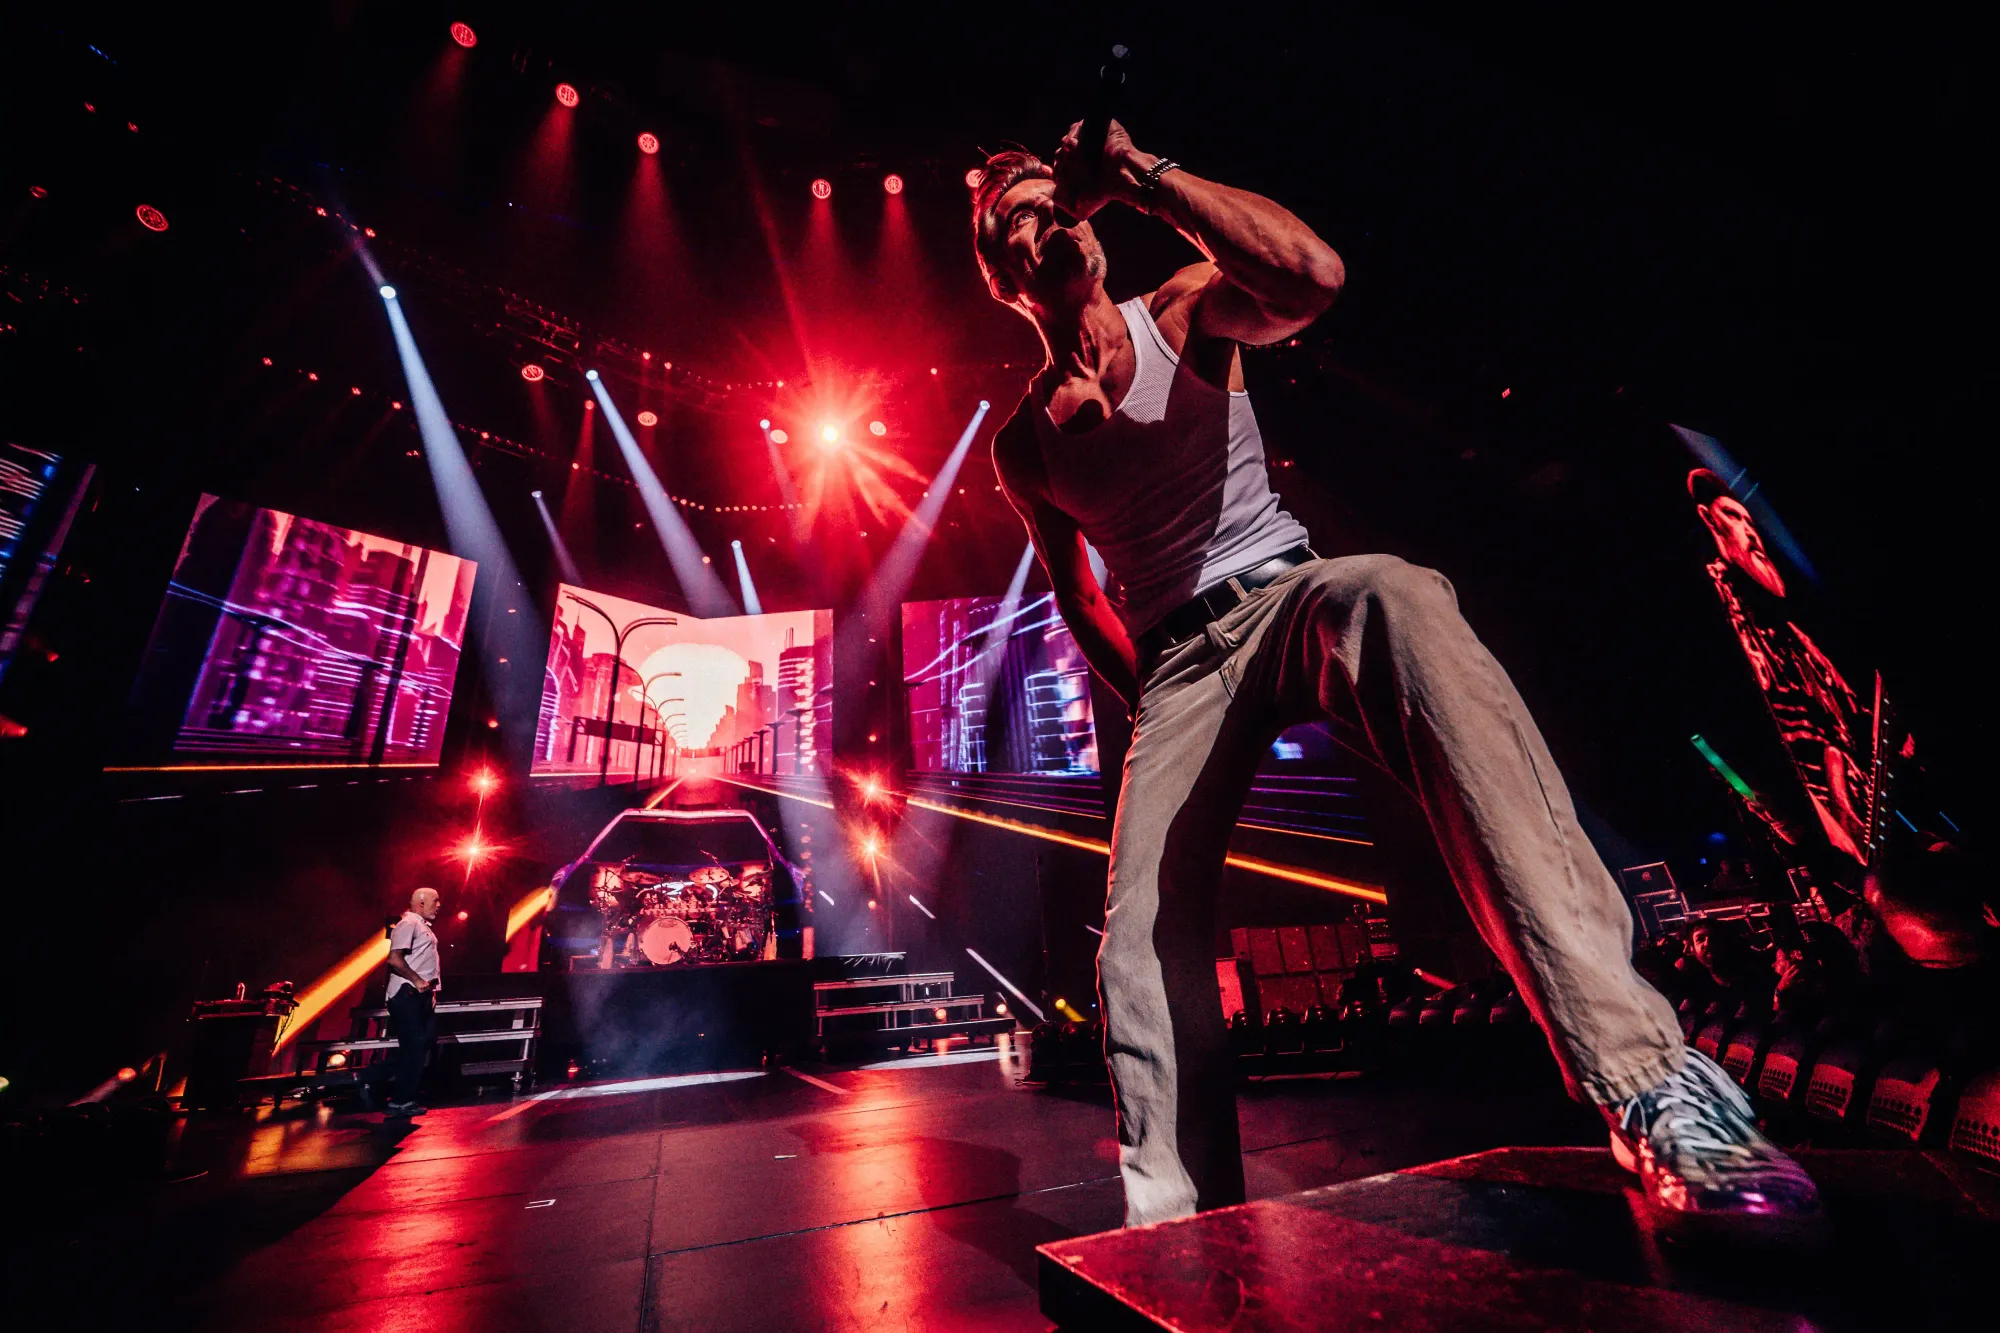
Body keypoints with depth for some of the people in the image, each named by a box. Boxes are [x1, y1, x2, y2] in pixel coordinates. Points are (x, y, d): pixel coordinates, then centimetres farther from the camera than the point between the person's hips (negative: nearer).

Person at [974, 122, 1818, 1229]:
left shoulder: (1183, 313, 7)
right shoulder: (1022, 443, 11)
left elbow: (1313, 276, -17)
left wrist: (1142, 173, -11)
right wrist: (1150, 699, 7)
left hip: (1283, 596, -2)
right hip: (1174, 661, 3)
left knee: (1395, 596, -40)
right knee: (1140, 940, -13)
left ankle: (1648, 1078, -42)